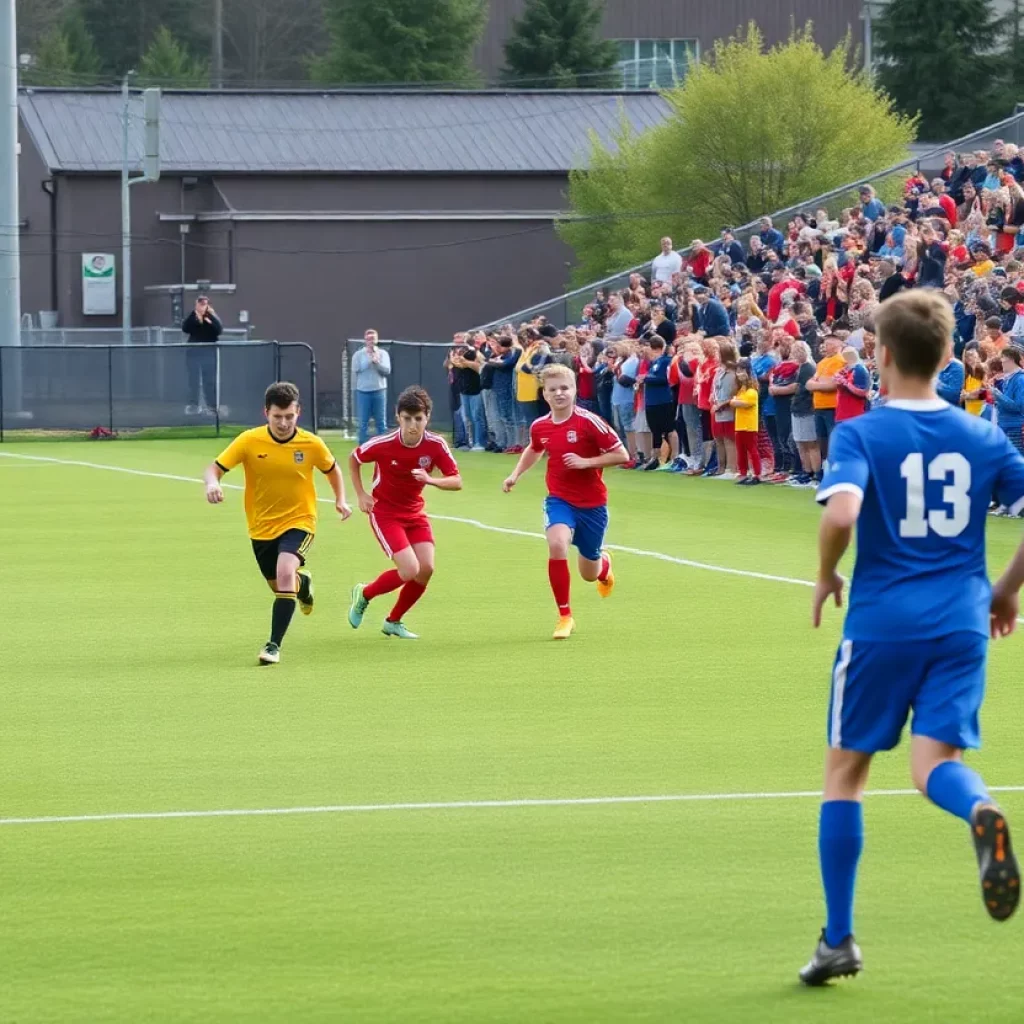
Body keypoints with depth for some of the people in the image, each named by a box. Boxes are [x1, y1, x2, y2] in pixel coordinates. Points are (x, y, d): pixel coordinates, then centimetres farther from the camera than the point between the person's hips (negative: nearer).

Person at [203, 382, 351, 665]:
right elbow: (215, 468, -16)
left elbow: (332, 469, 10)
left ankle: (274, 645, -21)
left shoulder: (311, 444, -12)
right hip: (262, 526, 3)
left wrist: (340, 499, -1)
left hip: (298, 521, -2)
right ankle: (302, 582, 58)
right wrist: (212, 484, -38)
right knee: (280, 587, 18)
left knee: (285, 572, -29)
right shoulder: (249, 441, -14)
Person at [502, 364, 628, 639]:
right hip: (559, 500, 2)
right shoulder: (539, 427, -3)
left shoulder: (589, 422, -17)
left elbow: (621, 455, -14)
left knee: (590, 574, 11)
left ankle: (604, 564, 54)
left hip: (592, 502, -2)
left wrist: (585, 462, -23)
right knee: (557, 544, -30)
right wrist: (516, 475, 11)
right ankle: (565, 616, -17)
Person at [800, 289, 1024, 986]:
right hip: (961, 625, 2)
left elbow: (841, 514, -23)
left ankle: (839, 940, 13)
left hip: (880, 623, -2)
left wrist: (827, 577, -4)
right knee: (935, 763, 0)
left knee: (846, 769, 12)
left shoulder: (860, 434, -7)